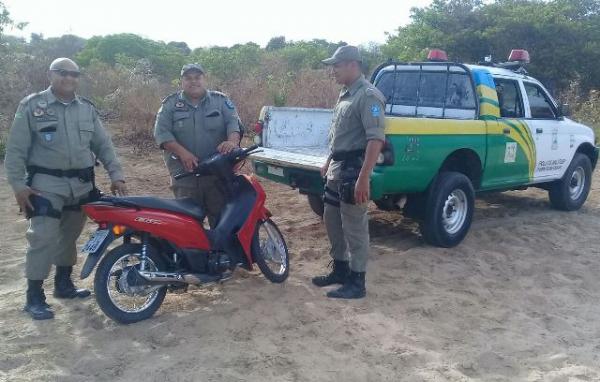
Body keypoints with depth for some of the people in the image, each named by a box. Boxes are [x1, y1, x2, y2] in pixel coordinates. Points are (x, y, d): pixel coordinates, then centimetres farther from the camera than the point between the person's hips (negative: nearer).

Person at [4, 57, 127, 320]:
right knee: (44, 238, -10)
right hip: (46, 184, -5)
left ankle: (63, 284, 31)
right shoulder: (32, 106, -3)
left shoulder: (87, 108, 10)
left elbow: (103, 144, 12)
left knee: (69, 236, 15)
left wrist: (115, 174, 2)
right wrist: (17, 185, -11)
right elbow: (16, 149, -4)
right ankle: (34, 297, 0)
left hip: (82, 184, 5)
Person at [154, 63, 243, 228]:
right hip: (185, 173, 0)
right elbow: (161, 132, -2)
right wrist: (182, 153, -17)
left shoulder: (221, 101, 9)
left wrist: (232, 141, -26)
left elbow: (233, 122, -3)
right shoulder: (170, 104, 7)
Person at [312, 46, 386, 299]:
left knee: (354, 229, -2)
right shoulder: (345, 94, 15)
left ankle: (357, 282, 9)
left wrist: (363, 178, -28)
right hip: (336, 170, 10)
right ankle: (340, 269, 32)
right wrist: (328, 163, 25)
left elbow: (376, 140, -24)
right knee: (332, 223, 18)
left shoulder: (368, 96, -15)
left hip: (353, 171, -10)